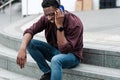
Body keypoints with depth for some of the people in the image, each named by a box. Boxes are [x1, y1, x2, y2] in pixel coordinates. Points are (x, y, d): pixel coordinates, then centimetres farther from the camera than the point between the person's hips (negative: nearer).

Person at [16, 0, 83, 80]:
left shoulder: (75, 23, -27)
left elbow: (65, 50, -30)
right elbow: (30, 31, -18)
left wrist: (59, 26, -37)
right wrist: (22, 48, -37)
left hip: (71, 55, -6)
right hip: (55, 51, 6)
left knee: (56, 59, -39)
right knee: (30, 42, -14)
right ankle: (48, 73, -6)